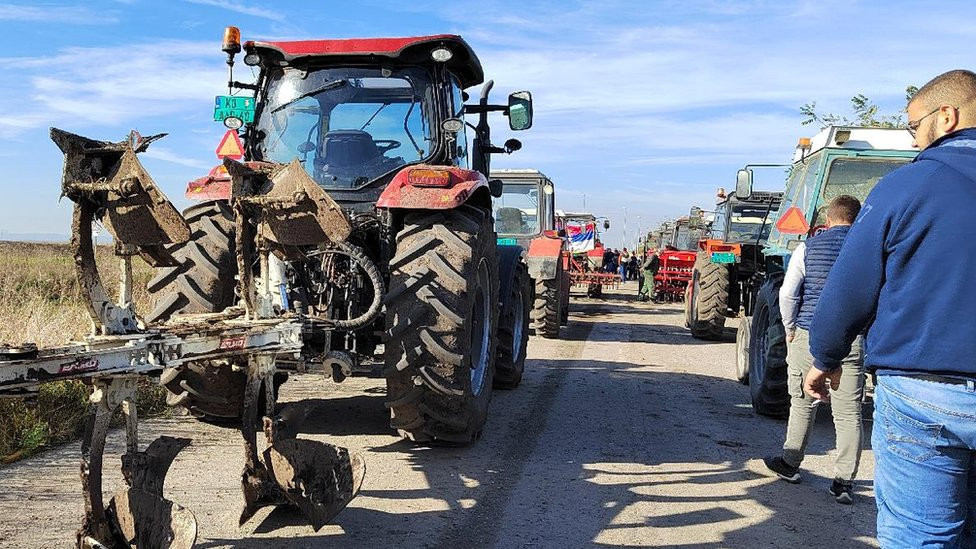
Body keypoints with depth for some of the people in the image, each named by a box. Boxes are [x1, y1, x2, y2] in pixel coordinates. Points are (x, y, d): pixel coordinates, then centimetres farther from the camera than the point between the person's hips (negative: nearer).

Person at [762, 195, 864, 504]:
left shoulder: (809, 248, -1)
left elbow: (788, 294, -5)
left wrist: (790, 329, 7)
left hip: (809, 336, 0)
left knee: (803, 403, 14)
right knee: (849, 413, 5)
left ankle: (790, 464, 27)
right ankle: (844, 482, 6)